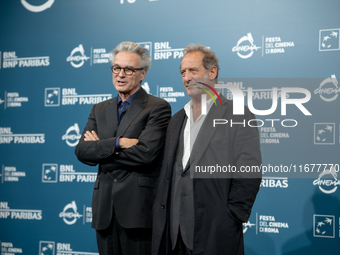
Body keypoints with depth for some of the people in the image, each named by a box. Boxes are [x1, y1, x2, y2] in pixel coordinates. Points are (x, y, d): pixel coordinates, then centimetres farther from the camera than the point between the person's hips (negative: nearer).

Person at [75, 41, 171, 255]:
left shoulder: (158, 108, -2)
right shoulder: (100, 110, 16)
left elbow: (145, 153, -16)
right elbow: (82, 151, 3)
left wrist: (100, 149, -4)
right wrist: (117, 143, -14)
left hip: (138, 206, -5)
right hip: (105, 208, 5)